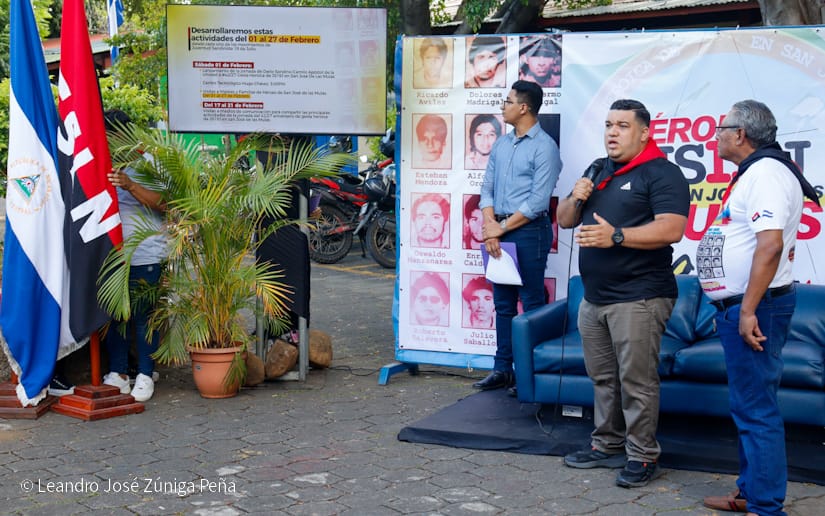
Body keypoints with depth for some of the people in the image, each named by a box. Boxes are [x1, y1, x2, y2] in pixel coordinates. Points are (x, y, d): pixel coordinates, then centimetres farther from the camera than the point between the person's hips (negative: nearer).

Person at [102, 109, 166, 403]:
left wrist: (130, 186, -27)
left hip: (144, 255, -5)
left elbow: (162, 203, -16)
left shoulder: (145, 163, -4)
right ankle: (118, 373, 18)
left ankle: (145, 375, 12)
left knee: (143, 315, 2)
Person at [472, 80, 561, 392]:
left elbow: (538, 201, -15)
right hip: (499, 232, 7)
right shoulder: (501, 144, 13)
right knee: (503, 304, 11)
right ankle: (502, 369, 17)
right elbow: (487, 188, 10)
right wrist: (490, 227, -6)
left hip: (529, 231, -7)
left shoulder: (544, 147, -10)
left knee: (532, 304, -1)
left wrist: (501, 228, -11)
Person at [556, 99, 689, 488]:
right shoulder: (598, 170, 19)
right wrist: (576, 198, 0)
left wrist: (616, 236, -26)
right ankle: (607, 445, 26)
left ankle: (642, 456, 5)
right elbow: (564, 220, 22)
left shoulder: (661, 174, -7)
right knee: (603, 378, 15)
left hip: (638, 299, -8)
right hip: (594, 297, 8)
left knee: (636, 381, -4)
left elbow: (671, 229, -20)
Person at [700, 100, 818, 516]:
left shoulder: (766, 173, -15)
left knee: (756, 409, -7)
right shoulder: (752, 173, 17)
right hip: (740, 306, 11)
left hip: (756, 307, -11)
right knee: (747, 405, 16)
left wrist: (749, 311, -27)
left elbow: (770, 244, -26)